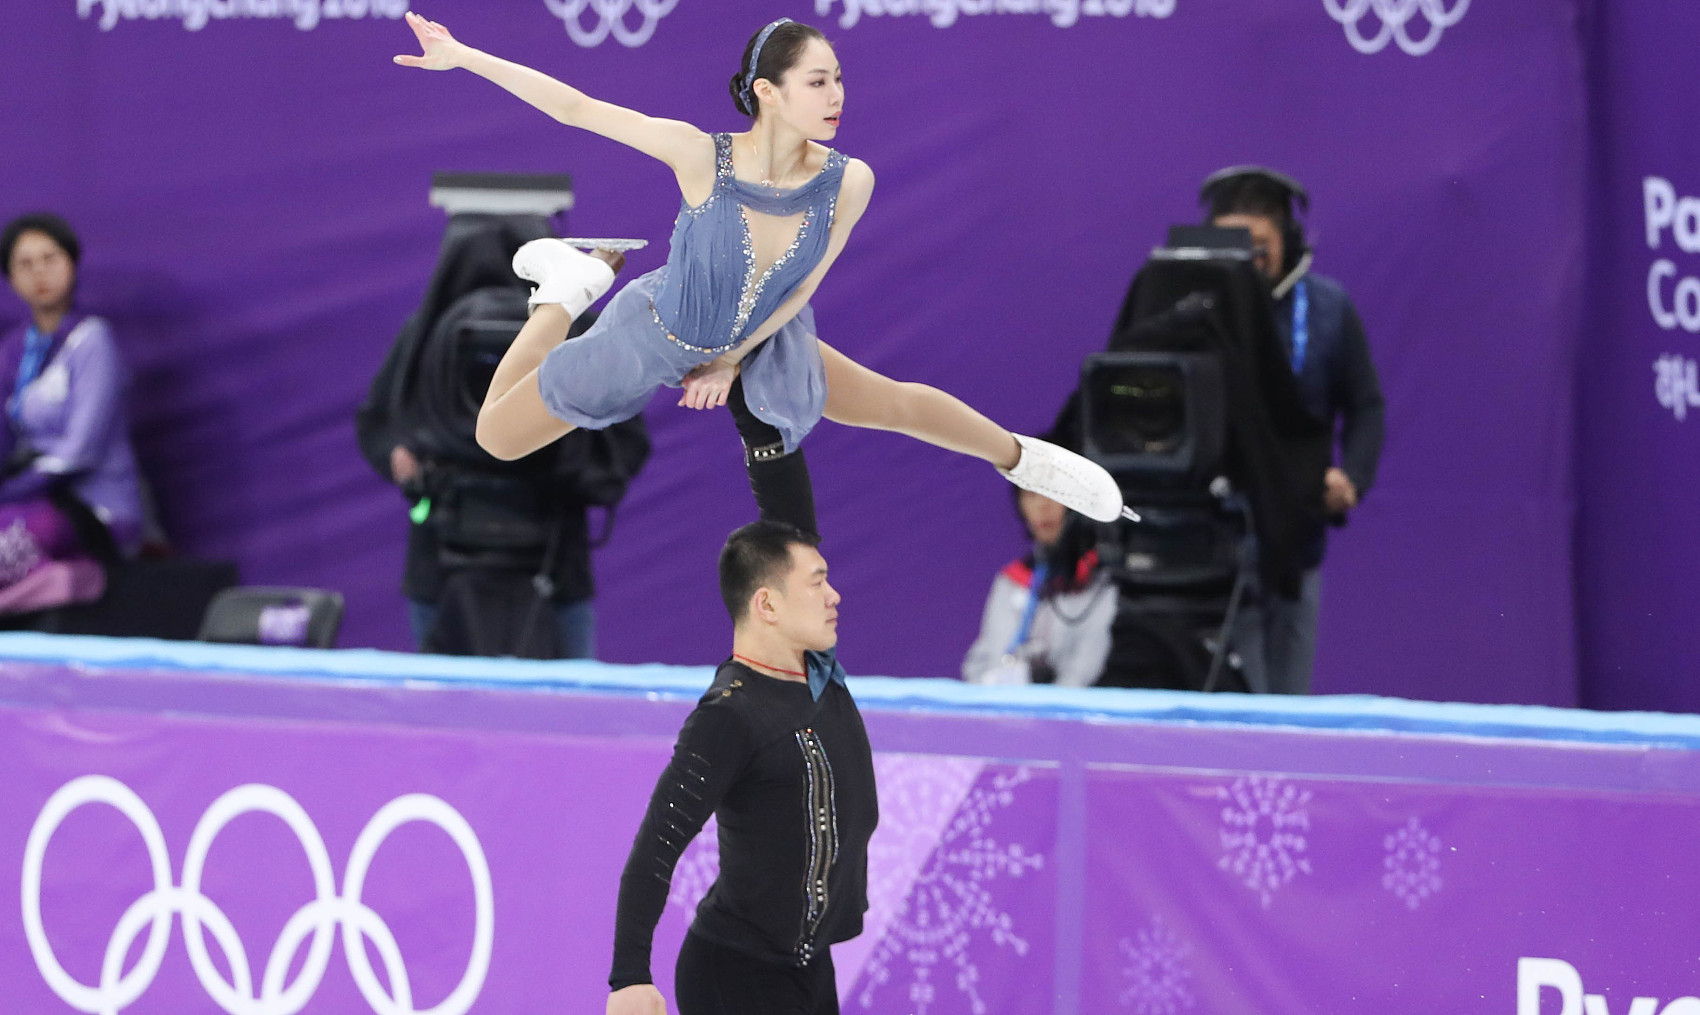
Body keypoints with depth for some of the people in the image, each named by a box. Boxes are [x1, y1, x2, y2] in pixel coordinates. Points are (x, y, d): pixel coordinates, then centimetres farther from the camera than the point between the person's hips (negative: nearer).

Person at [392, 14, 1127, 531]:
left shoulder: (848, 181, -29)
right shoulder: (701, 156, -37)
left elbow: (802, 287, -12)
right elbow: (576, 109, -33)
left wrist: (735, 358, -6)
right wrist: (462, 56, -34)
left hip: (759, 338, 2)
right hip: (656, 337, -2)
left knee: (896, 404, 16)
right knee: (495, 439, 9)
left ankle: (1018, 457, 46)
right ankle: (565, 296, 31)